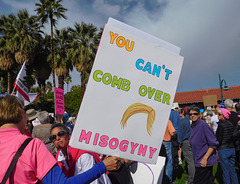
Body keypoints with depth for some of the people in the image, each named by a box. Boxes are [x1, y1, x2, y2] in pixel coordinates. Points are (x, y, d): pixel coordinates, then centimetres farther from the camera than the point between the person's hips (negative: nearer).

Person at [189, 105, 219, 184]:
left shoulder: (203, 125, -15)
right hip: (198, 161, 8)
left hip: (205, 161, -7)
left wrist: (205, 158, -20)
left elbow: (213, 144, -16)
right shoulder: (192, 126, 9)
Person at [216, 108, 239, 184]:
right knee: (233, 170, 15)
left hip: (223, 150, -7)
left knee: (226, 172, 2)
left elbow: (219, 139, -15)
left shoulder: (221, 125, -15)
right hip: (232, 148, 7)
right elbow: (233, 136, 12)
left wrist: (216, 148, -2)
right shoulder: (230, 124, 5)